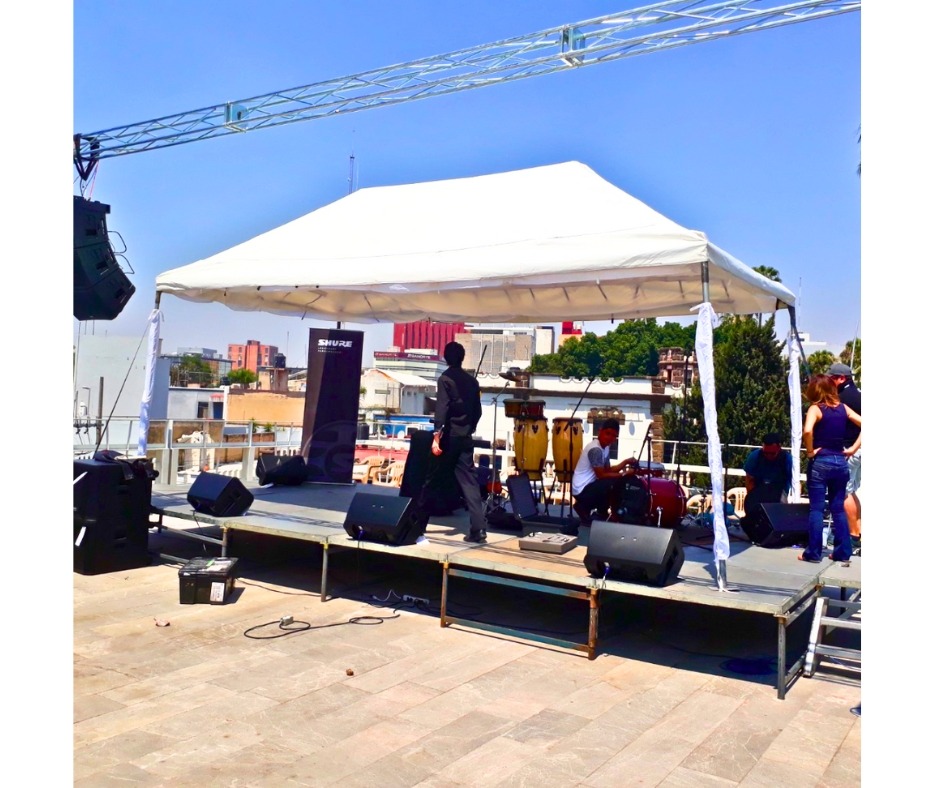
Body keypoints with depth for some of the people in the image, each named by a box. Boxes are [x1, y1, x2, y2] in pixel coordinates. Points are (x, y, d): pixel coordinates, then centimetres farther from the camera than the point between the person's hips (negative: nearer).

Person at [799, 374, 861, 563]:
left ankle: (813, 553, 4)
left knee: (816, 509, 1)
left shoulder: (815, 408, -10)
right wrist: (853, 448, 4)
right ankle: (843, 552, 16)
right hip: (840, 462, 5)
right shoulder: (843, 408, 6)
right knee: (838, 509, 13)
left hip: (820, 462, -5)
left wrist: (810, 451, -14)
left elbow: (807, 431, -28)